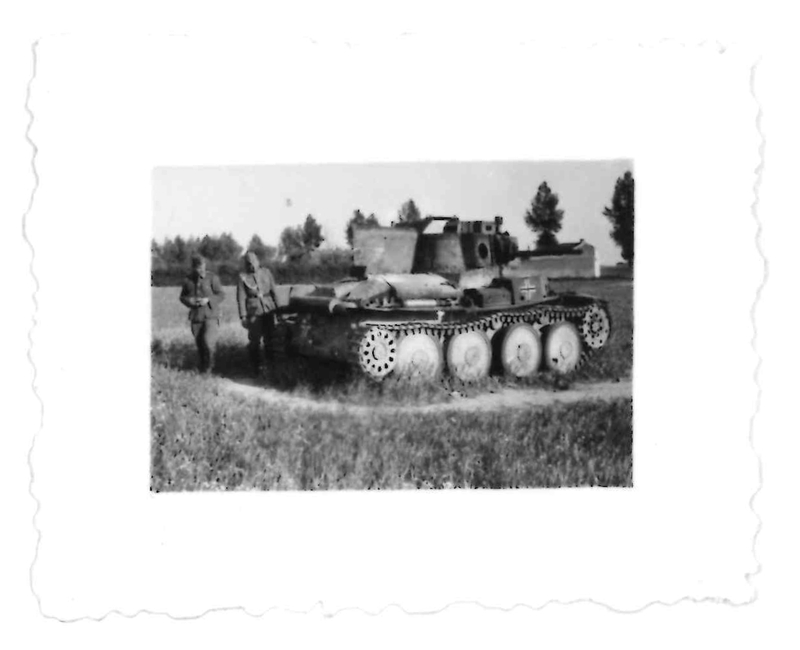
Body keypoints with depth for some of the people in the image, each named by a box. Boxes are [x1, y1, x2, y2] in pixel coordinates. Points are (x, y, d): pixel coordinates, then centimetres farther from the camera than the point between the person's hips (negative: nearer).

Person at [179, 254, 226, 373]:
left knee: (208, 342, -16)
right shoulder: (188, 280, 4)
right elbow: (183, 297, 14)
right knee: (199, 344, 6)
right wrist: (189, 300, -9)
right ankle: (202, 368, 23)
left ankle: (208, 365, 6)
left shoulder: (212, 278, -6)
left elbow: (221, 295, -3)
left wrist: (208, 300, -17)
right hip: (195, 317, 3)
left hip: (211, 315, -3)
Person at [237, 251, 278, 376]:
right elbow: (241, 298, -3)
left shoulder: (266, 272, 7)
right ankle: (256, 368, 8)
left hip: (268, 309, 3)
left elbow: (273, 291, 12)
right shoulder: (243, 277, -2)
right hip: (253, 312, -3)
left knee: (270, 338, 8)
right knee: (254, 340, -2)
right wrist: (243, 316, -7)